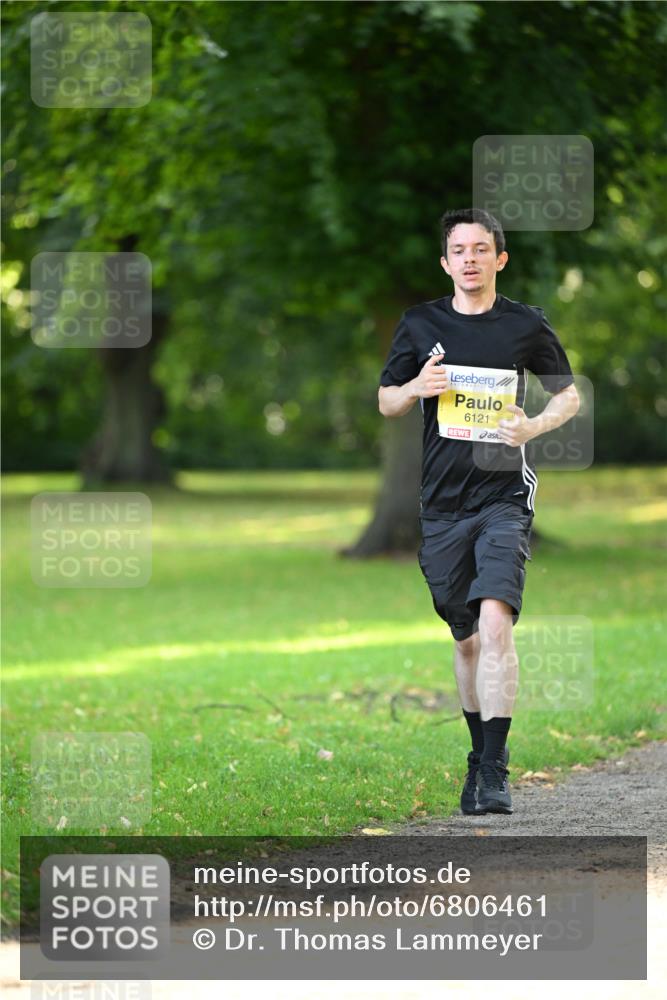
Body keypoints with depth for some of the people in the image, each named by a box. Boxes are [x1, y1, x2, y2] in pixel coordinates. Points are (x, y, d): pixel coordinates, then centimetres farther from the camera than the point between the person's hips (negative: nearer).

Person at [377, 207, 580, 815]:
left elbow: (569, 396, 12)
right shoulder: (420, 325, 7)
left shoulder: (526, 325, 1)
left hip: (505, 496, -3)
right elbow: (386, 403, 15)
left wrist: (534, 427, -9)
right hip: (443, 502, 3)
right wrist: (416, 388, -8)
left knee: (494, 622, -20)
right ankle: (481, 754, 28)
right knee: (466, 639, 11)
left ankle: (495, 772, -19)